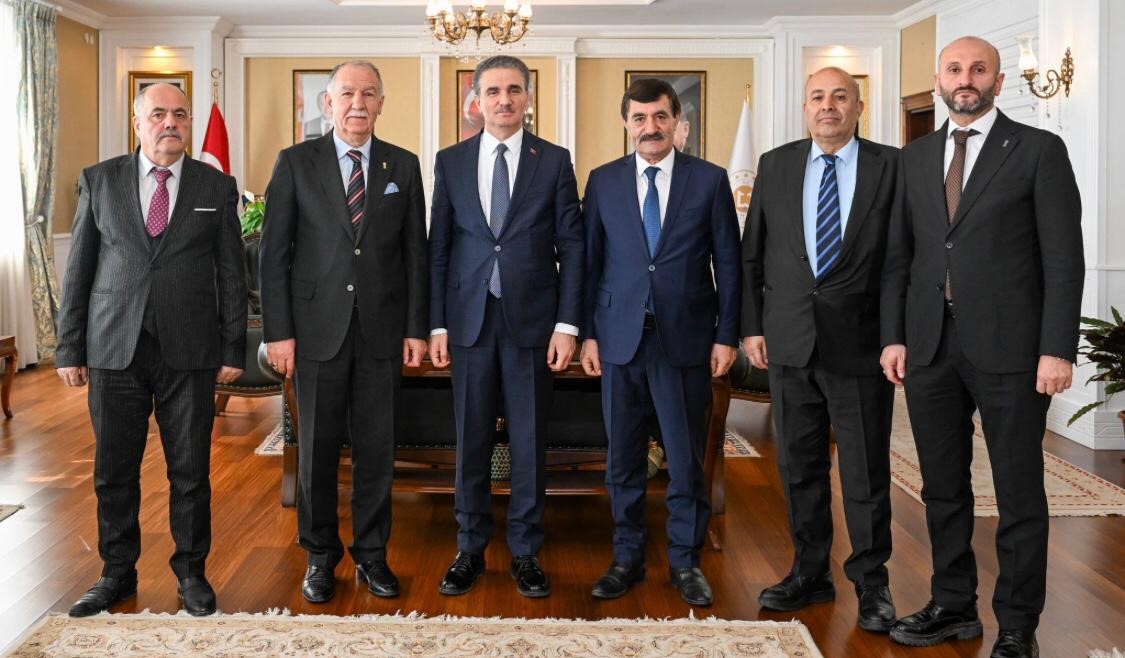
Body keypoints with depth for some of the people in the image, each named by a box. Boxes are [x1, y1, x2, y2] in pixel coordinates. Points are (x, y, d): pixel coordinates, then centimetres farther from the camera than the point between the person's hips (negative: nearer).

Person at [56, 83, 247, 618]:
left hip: (190, 352, -1)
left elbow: (231, 274, 5)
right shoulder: (99, 181, 6)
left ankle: (191, 571, 22)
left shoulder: (216, 187, 5)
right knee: (113, 471, 9)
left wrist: (234, 349, 1)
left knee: (190, 471, 6)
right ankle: (118, 573, 25)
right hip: (115, 348, 1)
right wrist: (70, 348, 3)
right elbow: (78, 270, 6)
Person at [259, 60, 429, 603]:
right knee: (317, 447, 7)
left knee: (376, 448, 7)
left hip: (383, 329, 1)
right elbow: (274, 253, -1)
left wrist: (416, 328, 1)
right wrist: (278, 331, -7)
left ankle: (371, 553, 22)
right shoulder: (295, 163, 2)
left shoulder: (404, 166, 7)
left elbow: (415, 252, 7)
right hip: (317, 328, -1)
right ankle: (320, 555, 22)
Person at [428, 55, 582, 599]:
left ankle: (525, 552, 19)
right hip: (470, 319, 1)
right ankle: (470, 549, 22)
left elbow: (571, 245, 1)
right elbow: (438, 246, 6)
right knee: (471, 441, 8)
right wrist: (436, 324, 1)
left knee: (529, 441, 6)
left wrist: (567, 323, -5)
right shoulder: (451, 162, 7)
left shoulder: (554, 161, 3)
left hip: (532, 320, -1)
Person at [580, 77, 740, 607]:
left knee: (687, 458, 5)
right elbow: (589, 261, 7)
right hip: (620, 338, 2)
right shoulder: (603, 181, 6)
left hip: (687, 339, -1)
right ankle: (627, 557, 22)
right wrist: (587, 333, 2)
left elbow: (728, 263, 2)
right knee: (623, 457, 8)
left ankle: (685, 560, 19)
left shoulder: (710, 180, 2)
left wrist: (727, 336, -2)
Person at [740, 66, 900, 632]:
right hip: (789, 338, 3)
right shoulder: (775, 166, 7)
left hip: (860, 340, -3)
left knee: (866, 469, 5)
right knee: (799, 463, 11)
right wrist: (751, 326, 3)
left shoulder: (890, 166, -1)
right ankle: (810, 573, 26)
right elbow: (751, 254, 9)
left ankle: (870, 583, 20)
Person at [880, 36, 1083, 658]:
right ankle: (953, 606, 26)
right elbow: (898, 255, 12)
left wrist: (1058, 349, -12)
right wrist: (893, 336, 4)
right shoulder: (914, 157, 12)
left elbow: (1063, 257, -5)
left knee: (1019, 494, 4)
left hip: (1008, 348, -4)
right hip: (930, 347, 4)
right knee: (942, 488, 12)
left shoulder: (1039, 150, -1)